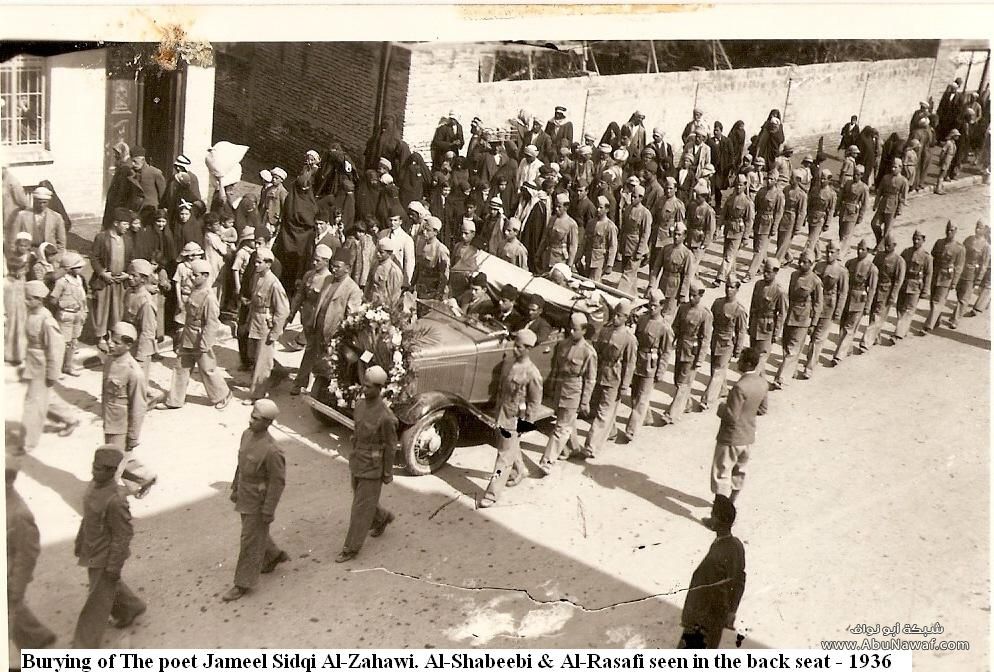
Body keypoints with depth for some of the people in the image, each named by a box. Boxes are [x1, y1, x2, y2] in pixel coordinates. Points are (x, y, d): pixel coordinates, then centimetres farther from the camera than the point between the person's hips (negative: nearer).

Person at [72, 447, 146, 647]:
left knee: (98, 601, 6)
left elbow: (123, 535, -26)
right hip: (93, 550, 8)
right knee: (107, 586, 28)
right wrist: (80, 541, 18)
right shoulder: (94, 485, -7)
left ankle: (85, 645, 21)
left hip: (108, 556, -8)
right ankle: (131, 608, 53)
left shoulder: (116, 500, -34)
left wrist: (114, 567, -19)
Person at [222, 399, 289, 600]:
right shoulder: (247, 435, -5)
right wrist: (235, 488, 16)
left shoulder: (271, 450, -30)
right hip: (245, 497, 8)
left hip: (259, 502, -8)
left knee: (250, 541, 5)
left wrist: (268, 511, -18)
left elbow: (278, 481, -23)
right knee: (256, 533, 25)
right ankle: (274, 555, 50)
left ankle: (243, 584, 20)